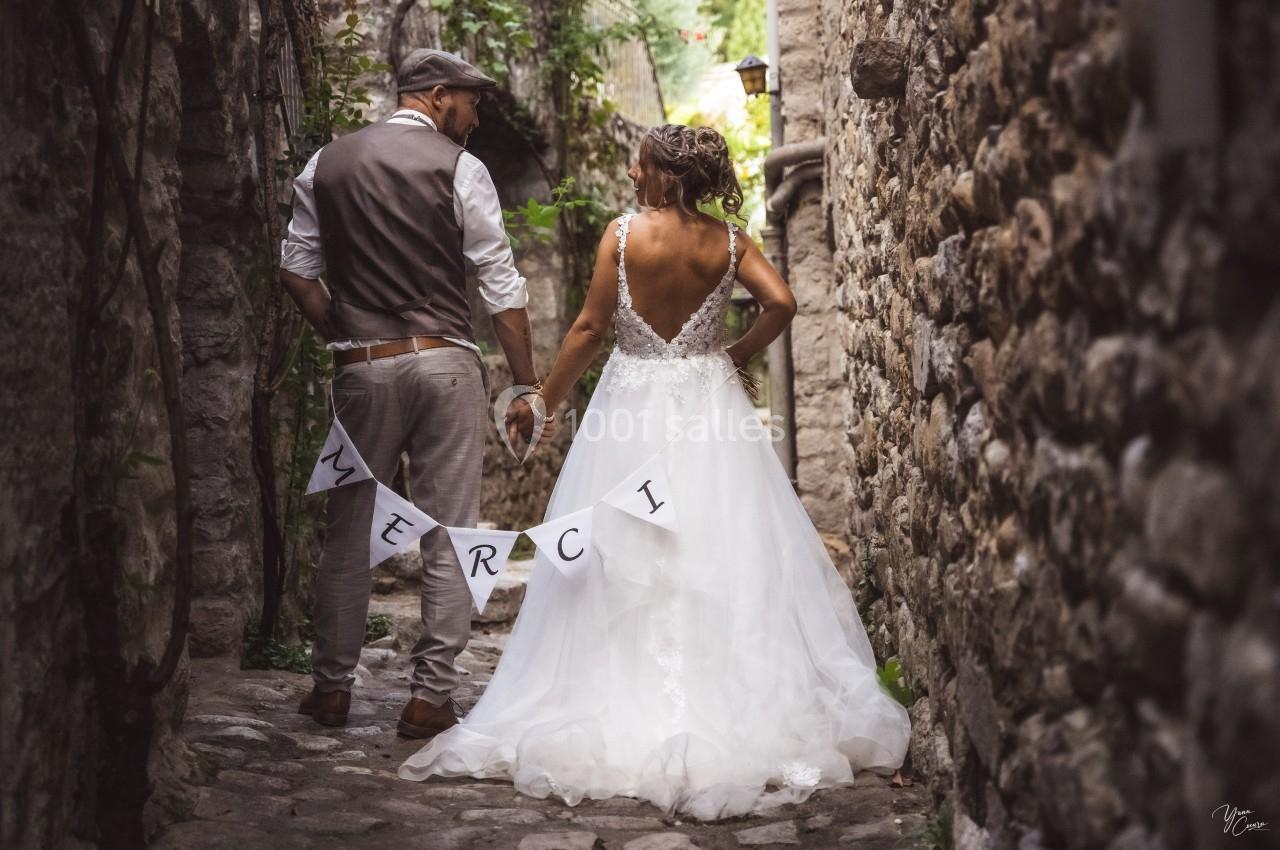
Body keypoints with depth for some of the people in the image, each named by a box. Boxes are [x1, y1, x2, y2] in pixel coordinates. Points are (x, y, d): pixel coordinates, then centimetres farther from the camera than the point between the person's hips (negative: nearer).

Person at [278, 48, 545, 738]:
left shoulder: (326, 165, 9)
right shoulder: (458, 167, -2)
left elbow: (297, 269, 7)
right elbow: (501, 286, -4)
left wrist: (340, 336, 15)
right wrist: (525, 386, 0)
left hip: (362, 368, 3)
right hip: (446, 363, -3)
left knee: (349, 532, 13)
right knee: (449, 536, 4)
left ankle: (332, 688, 21)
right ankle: (430, 695, 6)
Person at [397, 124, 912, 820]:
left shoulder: (624, 232, -7)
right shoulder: (727, 242, -1)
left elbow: (591, 327, -8)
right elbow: (781, 304, -11)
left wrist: (545, 402, 1)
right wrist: (737, 354, 7)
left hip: (634, 402, -2)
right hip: (709, 398, 2)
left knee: (628, 563, 6)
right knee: (723, 553, 7)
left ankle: (631, 711, 10)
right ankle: (739, 701, 10)